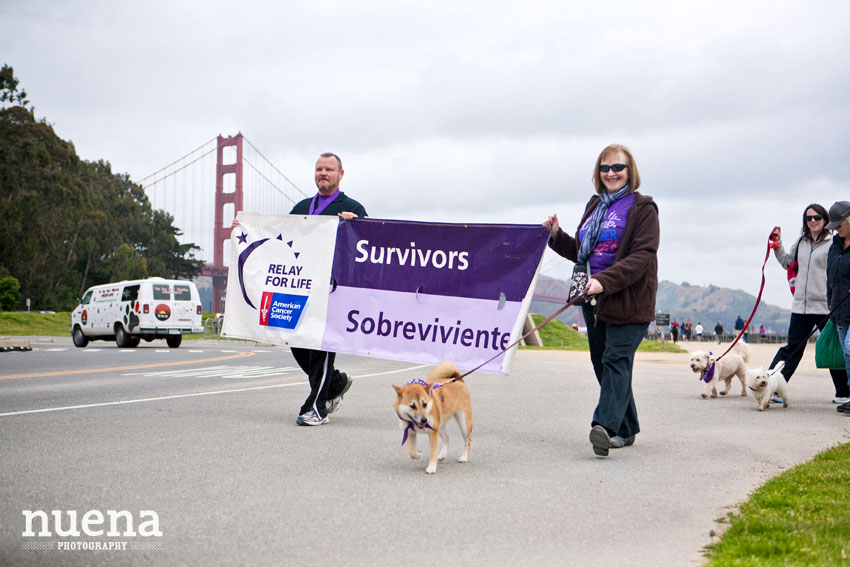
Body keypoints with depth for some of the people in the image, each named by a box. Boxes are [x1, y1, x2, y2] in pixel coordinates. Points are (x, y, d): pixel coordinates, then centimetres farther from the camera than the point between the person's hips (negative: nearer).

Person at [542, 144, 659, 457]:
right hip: (594, 301, 8)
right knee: (602, 363, 10)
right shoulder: (594, 206, 18)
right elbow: (581, 252, 25)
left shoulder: (642, 208, -5)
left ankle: (606, 425, -24)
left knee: (616, 360, -16)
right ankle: (626, 429, 21)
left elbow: (642, 256, -17)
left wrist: (605, 281, -27)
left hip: (628, 300, -8)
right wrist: (557, 236, 7)